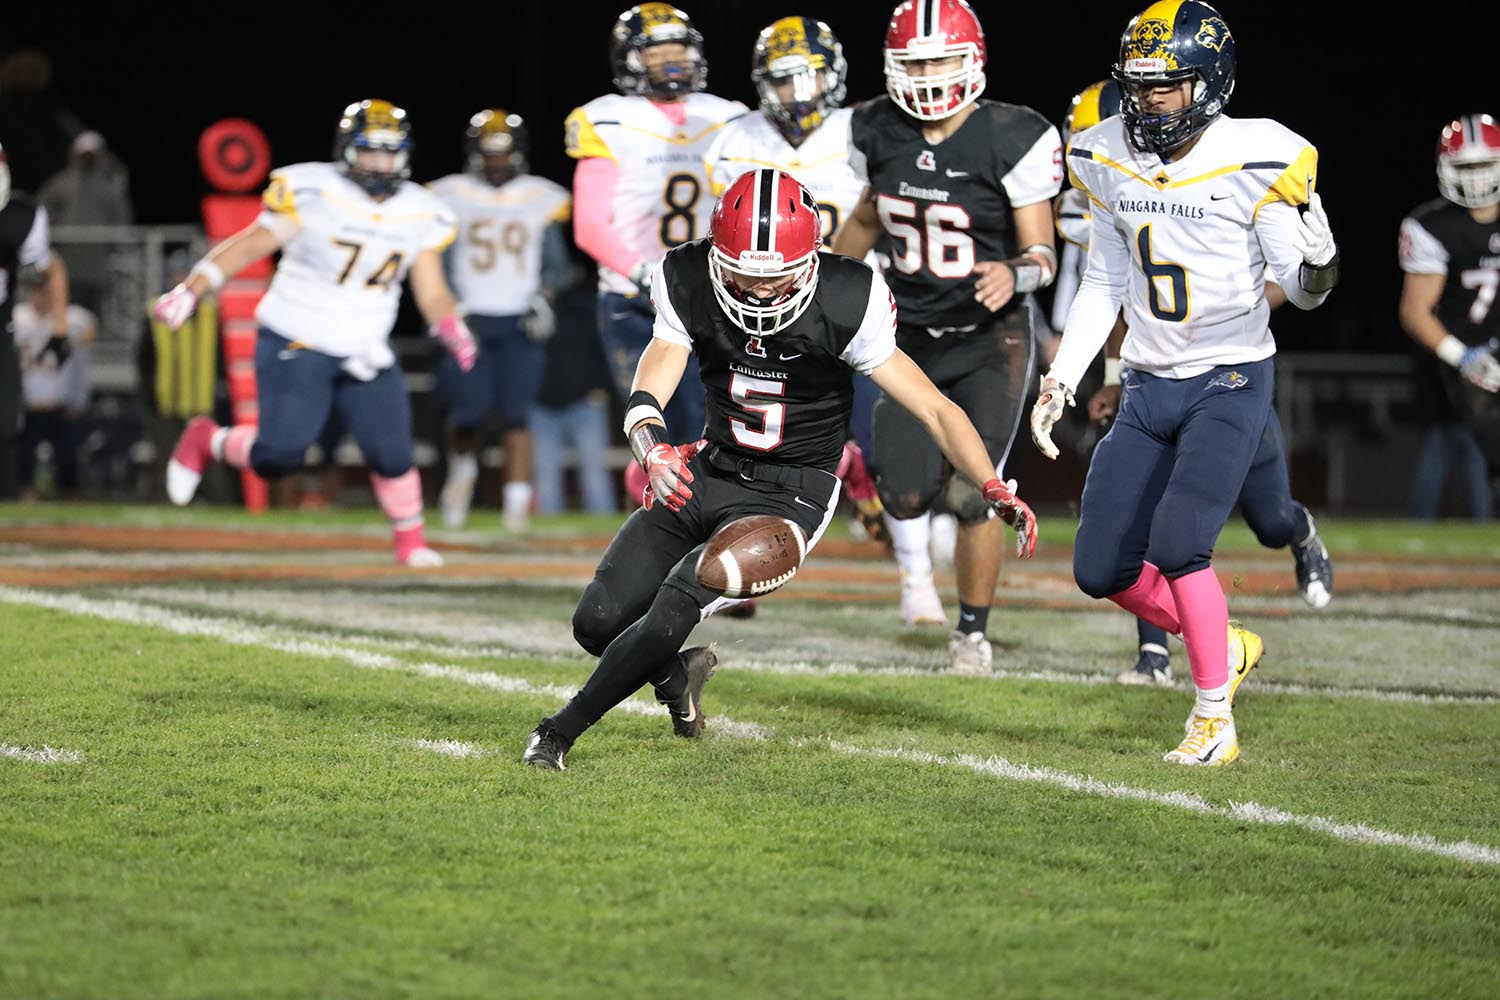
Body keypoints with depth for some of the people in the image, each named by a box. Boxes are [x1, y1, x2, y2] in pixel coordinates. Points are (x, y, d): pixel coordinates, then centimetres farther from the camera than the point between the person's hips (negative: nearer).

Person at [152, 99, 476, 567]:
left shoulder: (420, 214, 2)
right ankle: (206, 441, 15)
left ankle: (411, 541, 20)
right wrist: (191, 292, -15)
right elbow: (250, 245, -8)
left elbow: (432, 292, 5)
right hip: (295, 346, -4)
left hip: (364, 351, 4)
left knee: (391, 454, -4)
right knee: (279, 454, -14)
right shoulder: (312, 193, -13)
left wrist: (453, 329, -16)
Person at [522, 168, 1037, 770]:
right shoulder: (689, 286, -11)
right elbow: (647, 393, -16)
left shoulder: (844, 304, -19)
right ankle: (677, 675, 30)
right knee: (598, 620, -4)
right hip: (706, 474, 4)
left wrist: (992, 489, -30)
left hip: (789, 495, -4)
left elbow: (933, 408, -16)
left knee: (673, 608, -23)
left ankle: (562, 731, -5)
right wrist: (653, 449, -40)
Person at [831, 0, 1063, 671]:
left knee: (972, 499, -8)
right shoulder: (880, 134, -5)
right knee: (906, 493, -8)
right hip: (911, 334, 3)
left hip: (990, 342, -3)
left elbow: (1042, 253, -15)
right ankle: (913, 553, 31)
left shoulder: (1012, 141, -17)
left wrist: (1015, 274, -37)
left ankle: (973, 634, 13)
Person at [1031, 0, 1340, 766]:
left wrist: (1316, 246, -31)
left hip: (1230, 385, -6)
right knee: (1102, 570, 2)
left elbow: (1304, 292, -9)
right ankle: (1223, 647, 27)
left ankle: (1215, 722, -6)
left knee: (1175, 546, -21)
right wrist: (1060, 380, 8)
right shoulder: (1110, 163, 2)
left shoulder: (1250, 164, -14)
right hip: (1149, 388, 6)